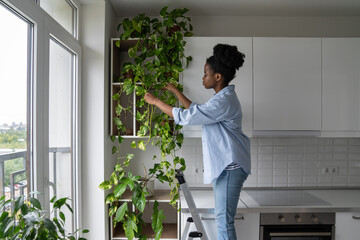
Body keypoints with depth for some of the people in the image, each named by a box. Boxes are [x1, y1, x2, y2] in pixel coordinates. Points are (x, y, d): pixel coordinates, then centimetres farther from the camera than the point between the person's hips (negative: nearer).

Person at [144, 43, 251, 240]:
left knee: (224, 219, -4)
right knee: (222, 218, 17)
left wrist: (155, 101, -11)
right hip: (223, 164, 11)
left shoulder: (224, 101, -20)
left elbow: (184, 117, -21)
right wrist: (175, 91, 23)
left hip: (230, 166, -11)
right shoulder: (223, 97, 14)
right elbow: (195, 110, 25)